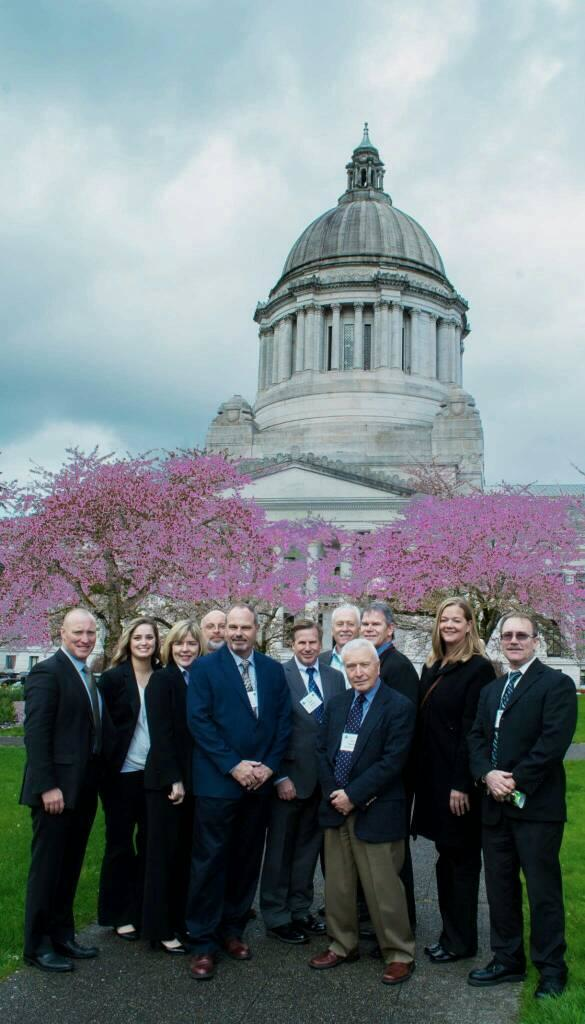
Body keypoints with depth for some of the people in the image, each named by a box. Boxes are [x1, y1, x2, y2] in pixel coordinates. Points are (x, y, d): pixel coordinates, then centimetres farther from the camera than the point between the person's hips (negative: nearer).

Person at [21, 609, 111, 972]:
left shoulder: (89, 676, 13)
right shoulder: (47, 671, -13)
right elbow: (36, 733, -18)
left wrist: (98, 779, 8)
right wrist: (47, 786, -21)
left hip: (84, 788, 8)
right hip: (56, 788, -8)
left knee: (70, 867, 16)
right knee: (47, 867, 4)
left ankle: (62, 935, 28)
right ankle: (37, 944, 17)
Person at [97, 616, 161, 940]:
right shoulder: (113, 677, -5)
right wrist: (103, 768, -9)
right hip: (121, 773, -3)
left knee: (149, 842, 10)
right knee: (120, 843, 8)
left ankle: (143, 911, 24)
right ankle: (119, 915, 22)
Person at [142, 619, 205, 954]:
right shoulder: (162, 679, -8)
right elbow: (160, 734, -12)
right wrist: (174, 780, -15)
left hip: (195, 780, 5)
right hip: (166, 780, -5)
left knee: (187, 853, 11)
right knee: (164, 853, 5)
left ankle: (182, 920, 23)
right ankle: (161, 929, 17)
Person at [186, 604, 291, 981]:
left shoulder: (273, 669, 8)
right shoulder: (205, 667, -3)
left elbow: (284, 721, 7)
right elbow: (199, 720, -10)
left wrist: (268, 766, -5)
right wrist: (234, 766, -14)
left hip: (260, 781, 4)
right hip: (218, 781, -4)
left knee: (247, 859, 12)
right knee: (211, 861, 2)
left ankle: (232, 929, 28)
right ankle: (204, 942, 14)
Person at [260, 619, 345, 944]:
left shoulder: (335, 677, 6)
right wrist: (280, 777, -13)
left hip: (324, 778, 5)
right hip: (290, 776, -4)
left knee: (308, 847, 15)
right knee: (280, 850, 8)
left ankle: (300, 911, 29)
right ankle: (276, 917, 21)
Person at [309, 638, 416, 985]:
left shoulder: (399, 707, -10)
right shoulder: (337, 704, 10)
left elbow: (393, 760, -16)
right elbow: (323, 750, 9)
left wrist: (353, 795, -17)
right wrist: (334, 793, -6)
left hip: (375, 811, -6)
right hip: (337, 808, 6)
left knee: (383, 888, 1)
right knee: (338, 885, 16)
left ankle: (400, 954, 19)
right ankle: (342, 946, 33)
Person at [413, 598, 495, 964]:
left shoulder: (479, 668, -12)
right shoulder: (432, 667, 10)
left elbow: (473, 730, -16)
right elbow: (424, 724, 11)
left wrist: (462, 784, -18)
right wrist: (421, 774, 7)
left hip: (459, 779, -7)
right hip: (433, 776, 7)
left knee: (462, 858, 6)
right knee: (446, 855, 16)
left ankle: (461, 941, 19)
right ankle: (450, 932, 29)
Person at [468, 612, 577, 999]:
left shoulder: (556, 684, -6)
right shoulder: (491, 690, 16)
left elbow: (554, 741, -16)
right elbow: (477, 738, 10)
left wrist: (516, 781, -16)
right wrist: (488, 774, -8)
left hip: (537, 806, -6)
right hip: (496, 806, 7)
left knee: (543, 890, 4)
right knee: (500, 887, 14)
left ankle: (551, 969, 19)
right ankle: (507, 960, 28)